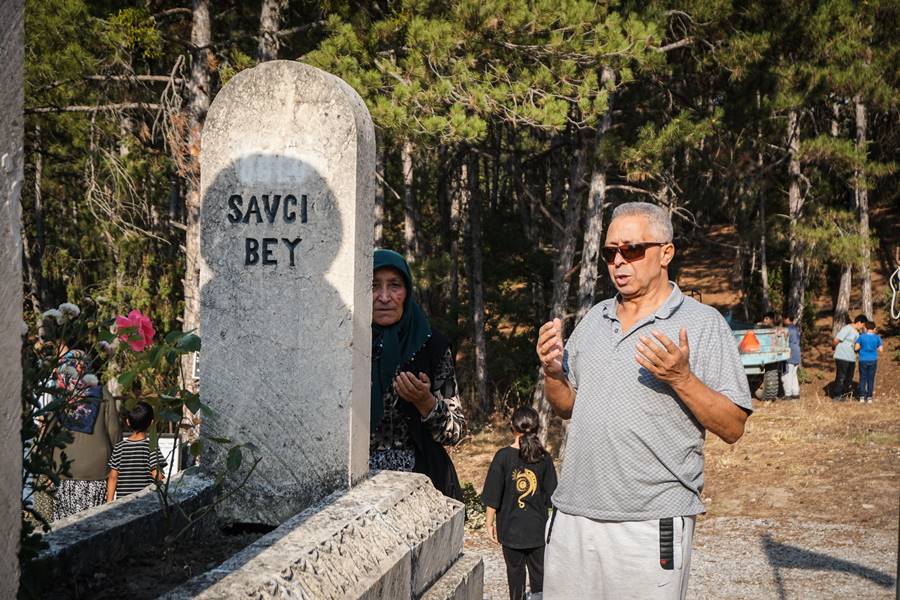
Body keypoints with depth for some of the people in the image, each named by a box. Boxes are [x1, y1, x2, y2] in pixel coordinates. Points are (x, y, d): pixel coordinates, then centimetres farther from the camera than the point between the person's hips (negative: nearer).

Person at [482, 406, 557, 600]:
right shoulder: (544, 458, -4)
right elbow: (550, 496, 2)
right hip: (538, 529, 2)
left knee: (515, 571, 11)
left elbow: (492, 497, -9)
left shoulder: (503, 457, -11)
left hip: (511, 528, -2)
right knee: (539, 571, 10)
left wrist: (489, 522, 2)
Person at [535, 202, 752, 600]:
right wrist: (552, 373, 0)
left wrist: (680, 378, -22)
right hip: (572, 518, 5)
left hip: (652, 526, -5)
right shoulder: (594, 319, 13)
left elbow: (732, 428, -8)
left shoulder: (703, 324, -5)